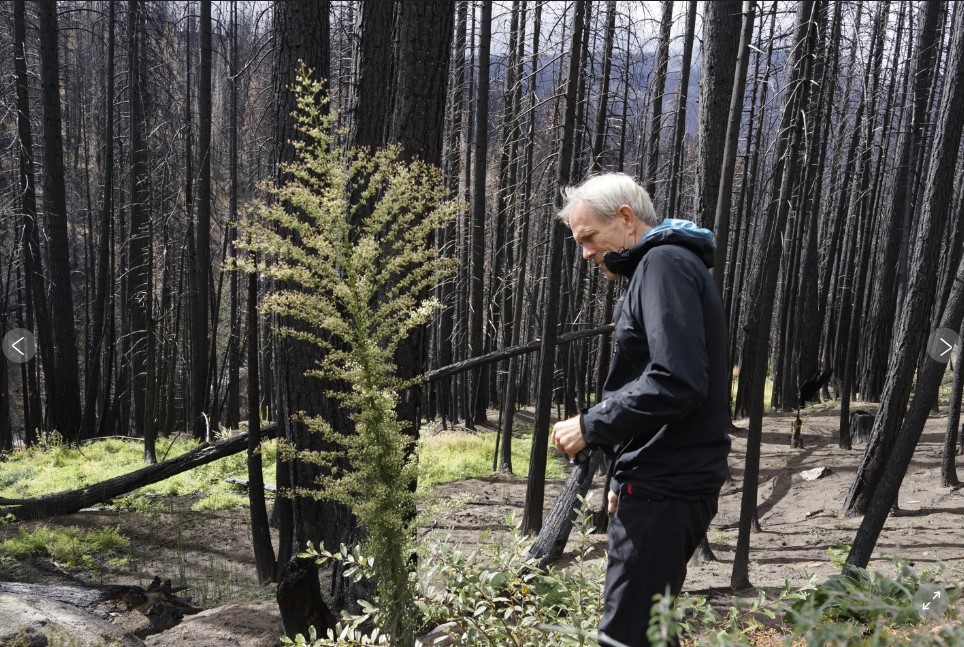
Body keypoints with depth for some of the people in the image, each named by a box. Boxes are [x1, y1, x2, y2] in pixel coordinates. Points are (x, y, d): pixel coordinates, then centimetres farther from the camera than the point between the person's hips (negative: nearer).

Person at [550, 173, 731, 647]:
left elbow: (676, 381, -24)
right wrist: (626, 476, 20)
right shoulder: (667, 265, 20)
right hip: (668, 480, 10)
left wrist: (589, 426, -15)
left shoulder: (665, 263, -11)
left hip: (664, 489, -10)